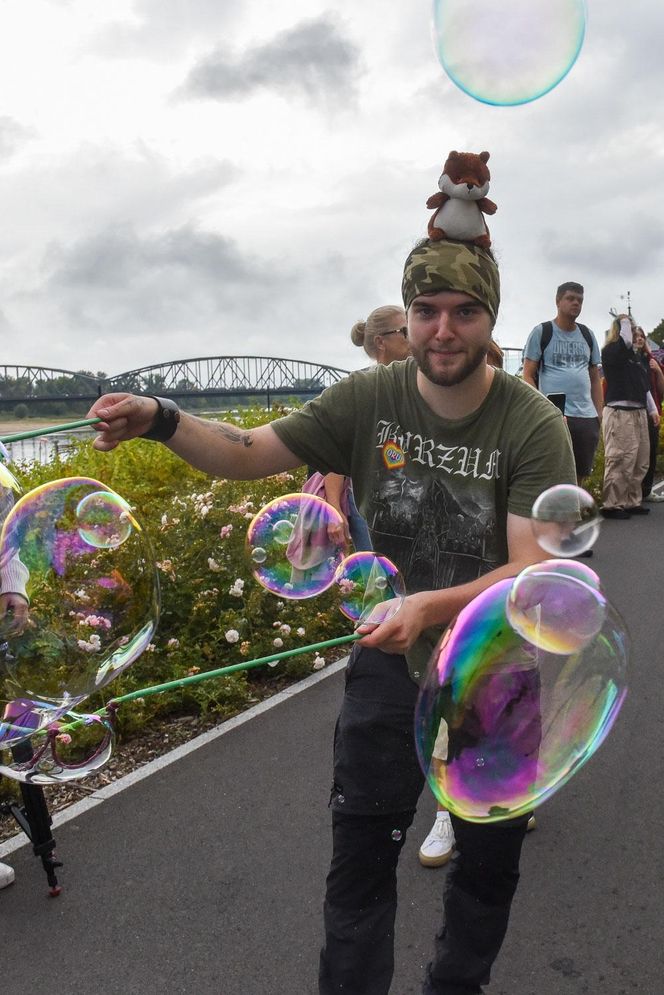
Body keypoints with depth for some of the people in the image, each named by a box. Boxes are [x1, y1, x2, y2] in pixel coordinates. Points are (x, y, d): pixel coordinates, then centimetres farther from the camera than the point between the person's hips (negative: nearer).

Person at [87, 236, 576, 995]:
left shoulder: (533, 425, -19)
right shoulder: (369, 400, -12)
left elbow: (531, 574, -25)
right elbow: (248, 455, -9)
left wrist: (431, 606, -42)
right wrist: (162, 421, -27)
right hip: (388, 663, 1)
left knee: (488, 862, 20)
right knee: (360, 854, 12)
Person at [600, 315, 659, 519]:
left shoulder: (638, 355, 18)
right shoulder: (611, 352, -4)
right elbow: (625, 340, -24)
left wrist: (652, 409, 20)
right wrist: (624, 321, -6)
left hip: (639, 412, 8)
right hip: (619, 412, -8)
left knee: (640, 462, 10)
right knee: (620, 461, -11)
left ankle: (632, 502, 20)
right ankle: (611, 505, -4)